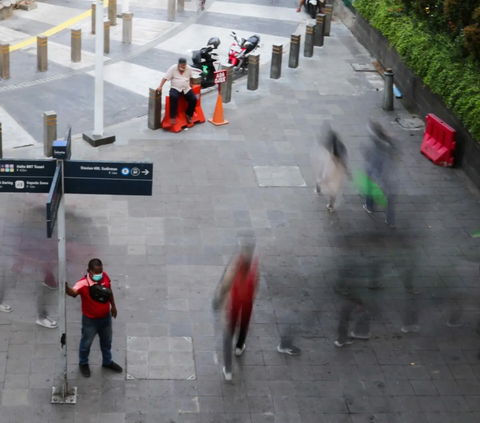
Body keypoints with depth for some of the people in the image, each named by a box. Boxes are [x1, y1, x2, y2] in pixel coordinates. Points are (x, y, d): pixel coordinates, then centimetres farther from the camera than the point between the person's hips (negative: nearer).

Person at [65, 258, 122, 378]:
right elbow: (74, 292, -55)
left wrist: (113, 306, 16)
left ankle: (107, 361, 52)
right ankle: (83, 363, 47)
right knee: (86, 343, 19)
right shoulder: (83, 283, -33)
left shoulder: (105, 277, -15)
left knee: (107, 341, 27)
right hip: (90, 319, -5)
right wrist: (66, 288, -78)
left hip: (105, 317, 5)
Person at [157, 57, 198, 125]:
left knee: (194, 99, -17)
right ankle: (173, 117, -26)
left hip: (186, 89, 3)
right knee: (173, 97, -35)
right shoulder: (173, 68, -10)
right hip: (175, 88, -3)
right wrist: (160, 86, -22)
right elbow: (165, 78, -13)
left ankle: (189, 114, 8)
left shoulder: (189, 69, -1)